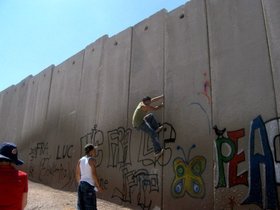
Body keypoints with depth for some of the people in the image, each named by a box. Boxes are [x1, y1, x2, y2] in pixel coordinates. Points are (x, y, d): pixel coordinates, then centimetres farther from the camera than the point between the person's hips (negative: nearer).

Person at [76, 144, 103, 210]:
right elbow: (94, 174, -18)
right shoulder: (91, 160, -12)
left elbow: (77, 175, 12)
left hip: (81, 185, 7)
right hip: (89, 185, -7)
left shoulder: (80, 160, 9)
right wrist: (99, 186, -11)